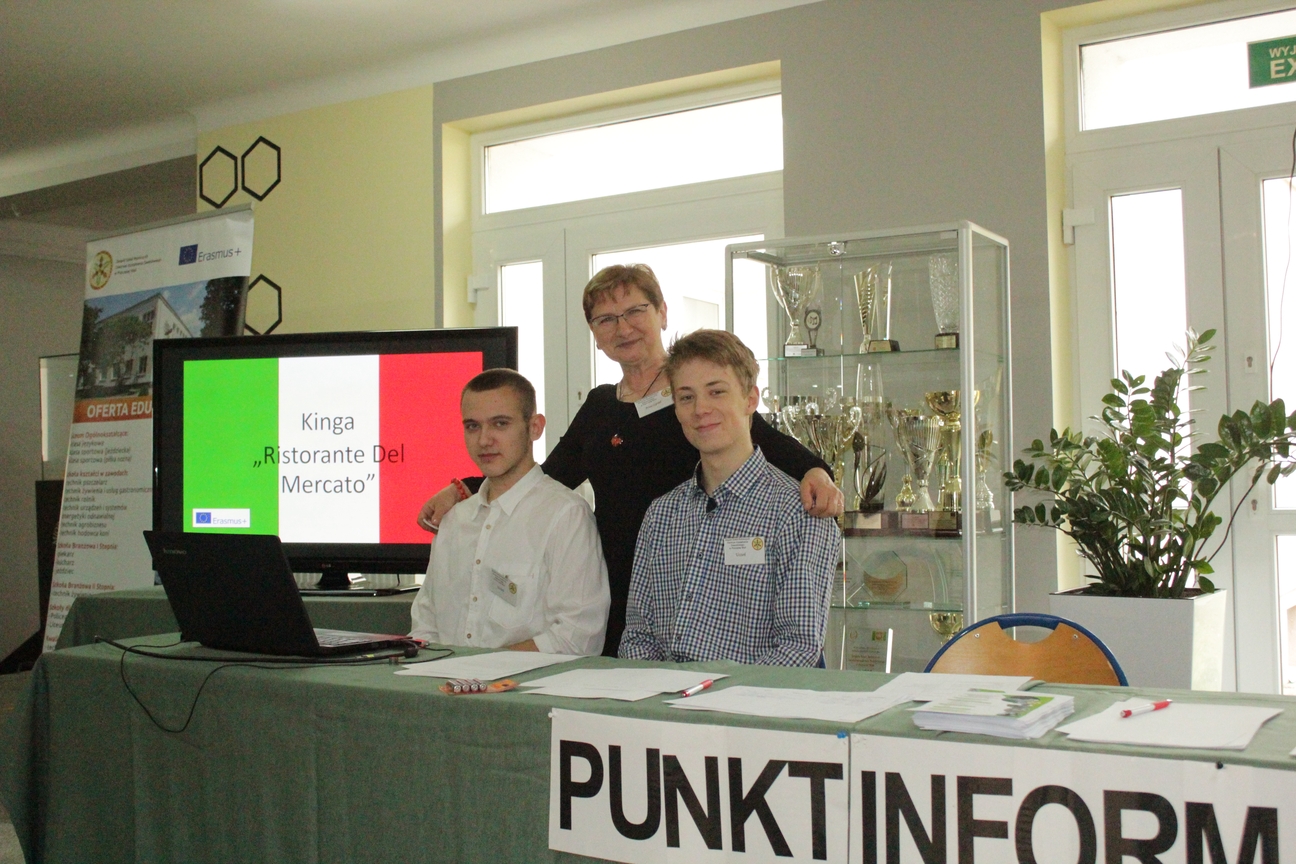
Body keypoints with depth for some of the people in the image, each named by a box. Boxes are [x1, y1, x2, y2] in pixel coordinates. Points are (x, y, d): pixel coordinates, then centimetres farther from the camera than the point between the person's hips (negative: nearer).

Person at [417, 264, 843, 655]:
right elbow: (549, 478, 22)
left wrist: (813, 472, -33)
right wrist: (459, 492, 14)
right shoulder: (599, 405, 16)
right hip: (613, 597, 5)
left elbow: (769, 443, -12)